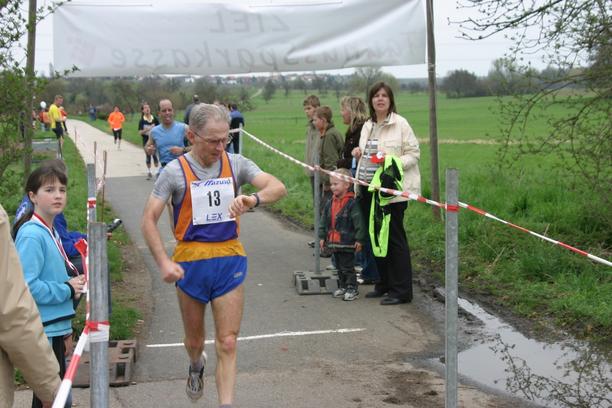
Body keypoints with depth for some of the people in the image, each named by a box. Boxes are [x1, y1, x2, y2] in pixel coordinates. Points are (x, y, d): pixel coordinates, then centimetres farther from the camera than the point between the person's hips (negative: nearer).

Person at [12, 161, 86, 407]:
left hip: (56, 330, 9)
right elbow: (27, 287, -25)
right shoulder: (31, 235, -17)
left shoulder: (50, 231, 11)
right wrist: (67, 289, -15)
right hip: (43, 334, -9)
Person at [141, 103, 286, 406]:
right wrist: (163, 263, -21)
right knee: (194, 339, 19)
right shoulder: (175, 172, -8)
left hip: (229, 260, 1)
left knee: (227, 344, -4)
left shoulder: (236, 164, -2)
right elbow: (149, 219, -9)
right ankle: (196, 366, 53)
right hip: (190, 262, 0)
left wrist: (253, 199, -34)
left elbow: (278, 188, -12)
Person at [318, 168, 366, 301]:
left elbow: (359, 223, -15)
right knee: (339, 266, 17)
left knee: (347, 267, 0)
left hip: (347, 243, -7)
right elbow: (324, 221, 14)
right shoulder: (330, 203, 7)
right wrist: (322, 237, 12)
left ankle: (352, 288, 10)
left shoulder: (352, 203, -15)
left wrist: (359, 239, -16)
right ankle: (342, 286, 29)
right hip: (334, 242, 7)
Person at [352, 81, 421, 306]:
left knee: (394, 238, -4)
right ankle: (384, 284, 25)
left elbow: (414, 153, -8)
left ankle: (402, 290, 3)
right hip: (369, 188, 7)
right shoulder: (367, 126, 15)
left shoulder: (400, 124, -6)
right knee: (375, 236, 12)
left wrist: (393, 162, -22)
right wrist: (359, 153, 5)